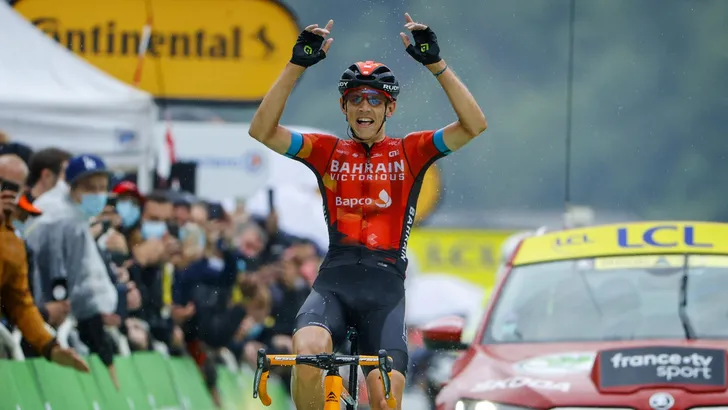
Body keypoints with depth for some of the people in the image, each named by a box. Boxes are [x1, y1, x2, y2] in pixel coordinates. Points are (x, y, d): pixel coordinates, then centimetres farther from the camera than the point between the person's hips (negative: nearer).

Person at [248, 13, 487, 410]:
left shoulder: (409, 152, 10)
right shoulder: (326, 151, 12)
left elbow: (474, 125, -3)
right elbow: (262, 130, -2)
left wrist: (436, 63, -11)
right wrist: (297, 65, -10)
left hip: (385, 285, 0)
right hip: (335, 277, 0)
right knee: (308, 352, -30)